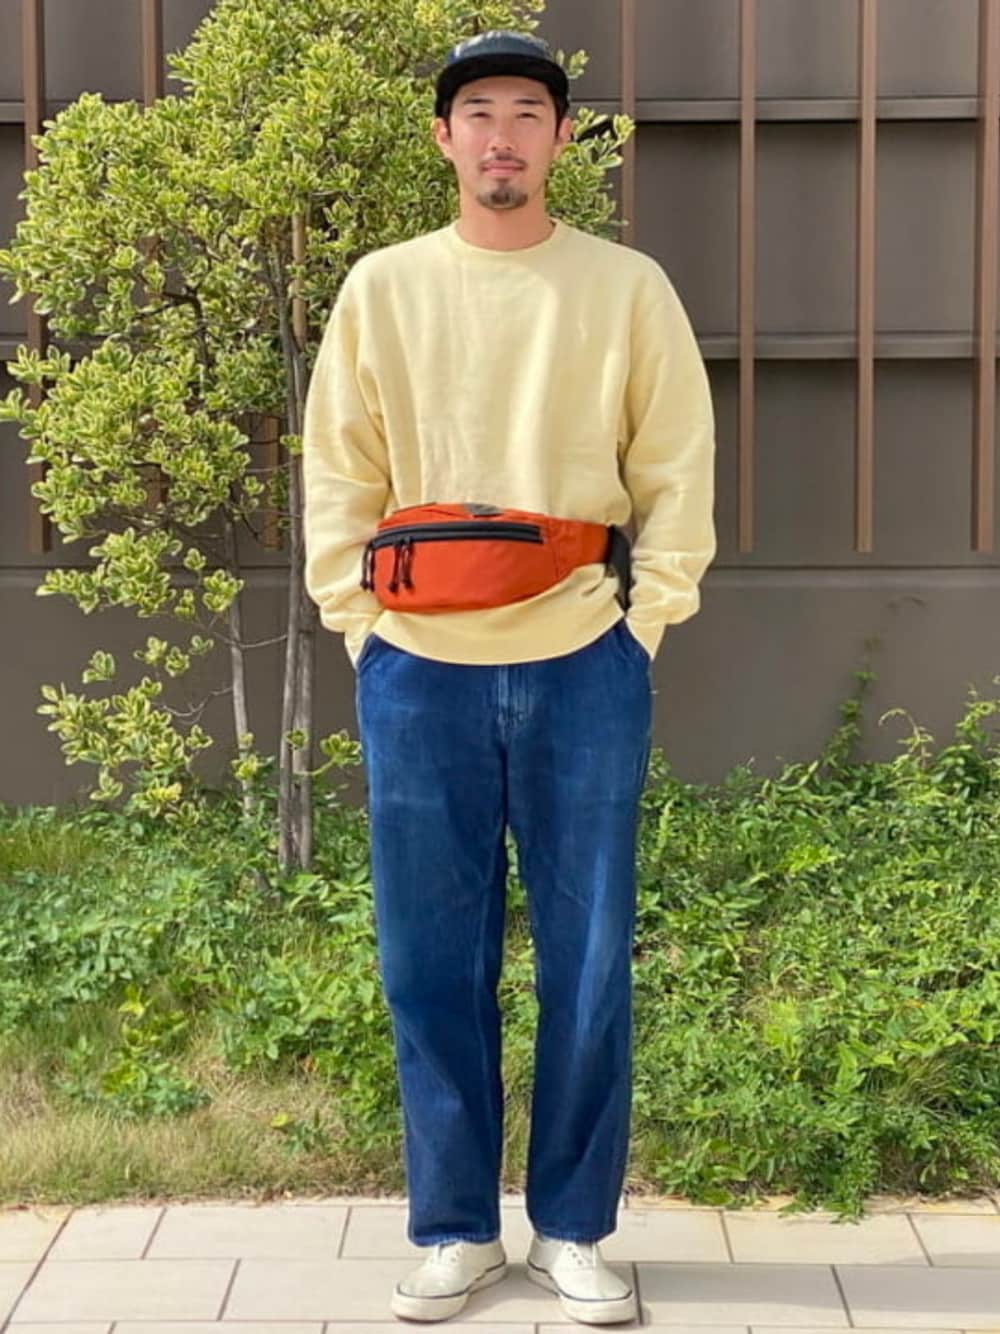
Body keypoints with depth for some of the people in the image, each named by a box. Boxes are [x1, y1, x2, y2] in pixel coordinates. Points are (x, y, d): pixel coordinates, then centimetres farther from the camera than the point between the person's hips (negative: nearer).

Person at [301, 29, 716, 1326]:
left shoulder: (628, 286, 4)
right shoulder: (381, 287, 6)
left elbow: (677, 472, 4)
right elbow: (338, 476, 6)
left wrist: (647, 623, -3)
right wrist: (357, 628, 0)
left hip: (581, 669, -1)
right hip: (419, 671, 1)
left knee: (588, 960, 5)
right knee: (431, 962, 6)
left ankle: (573, 1230, 19)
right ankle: (455, 1229, 20)